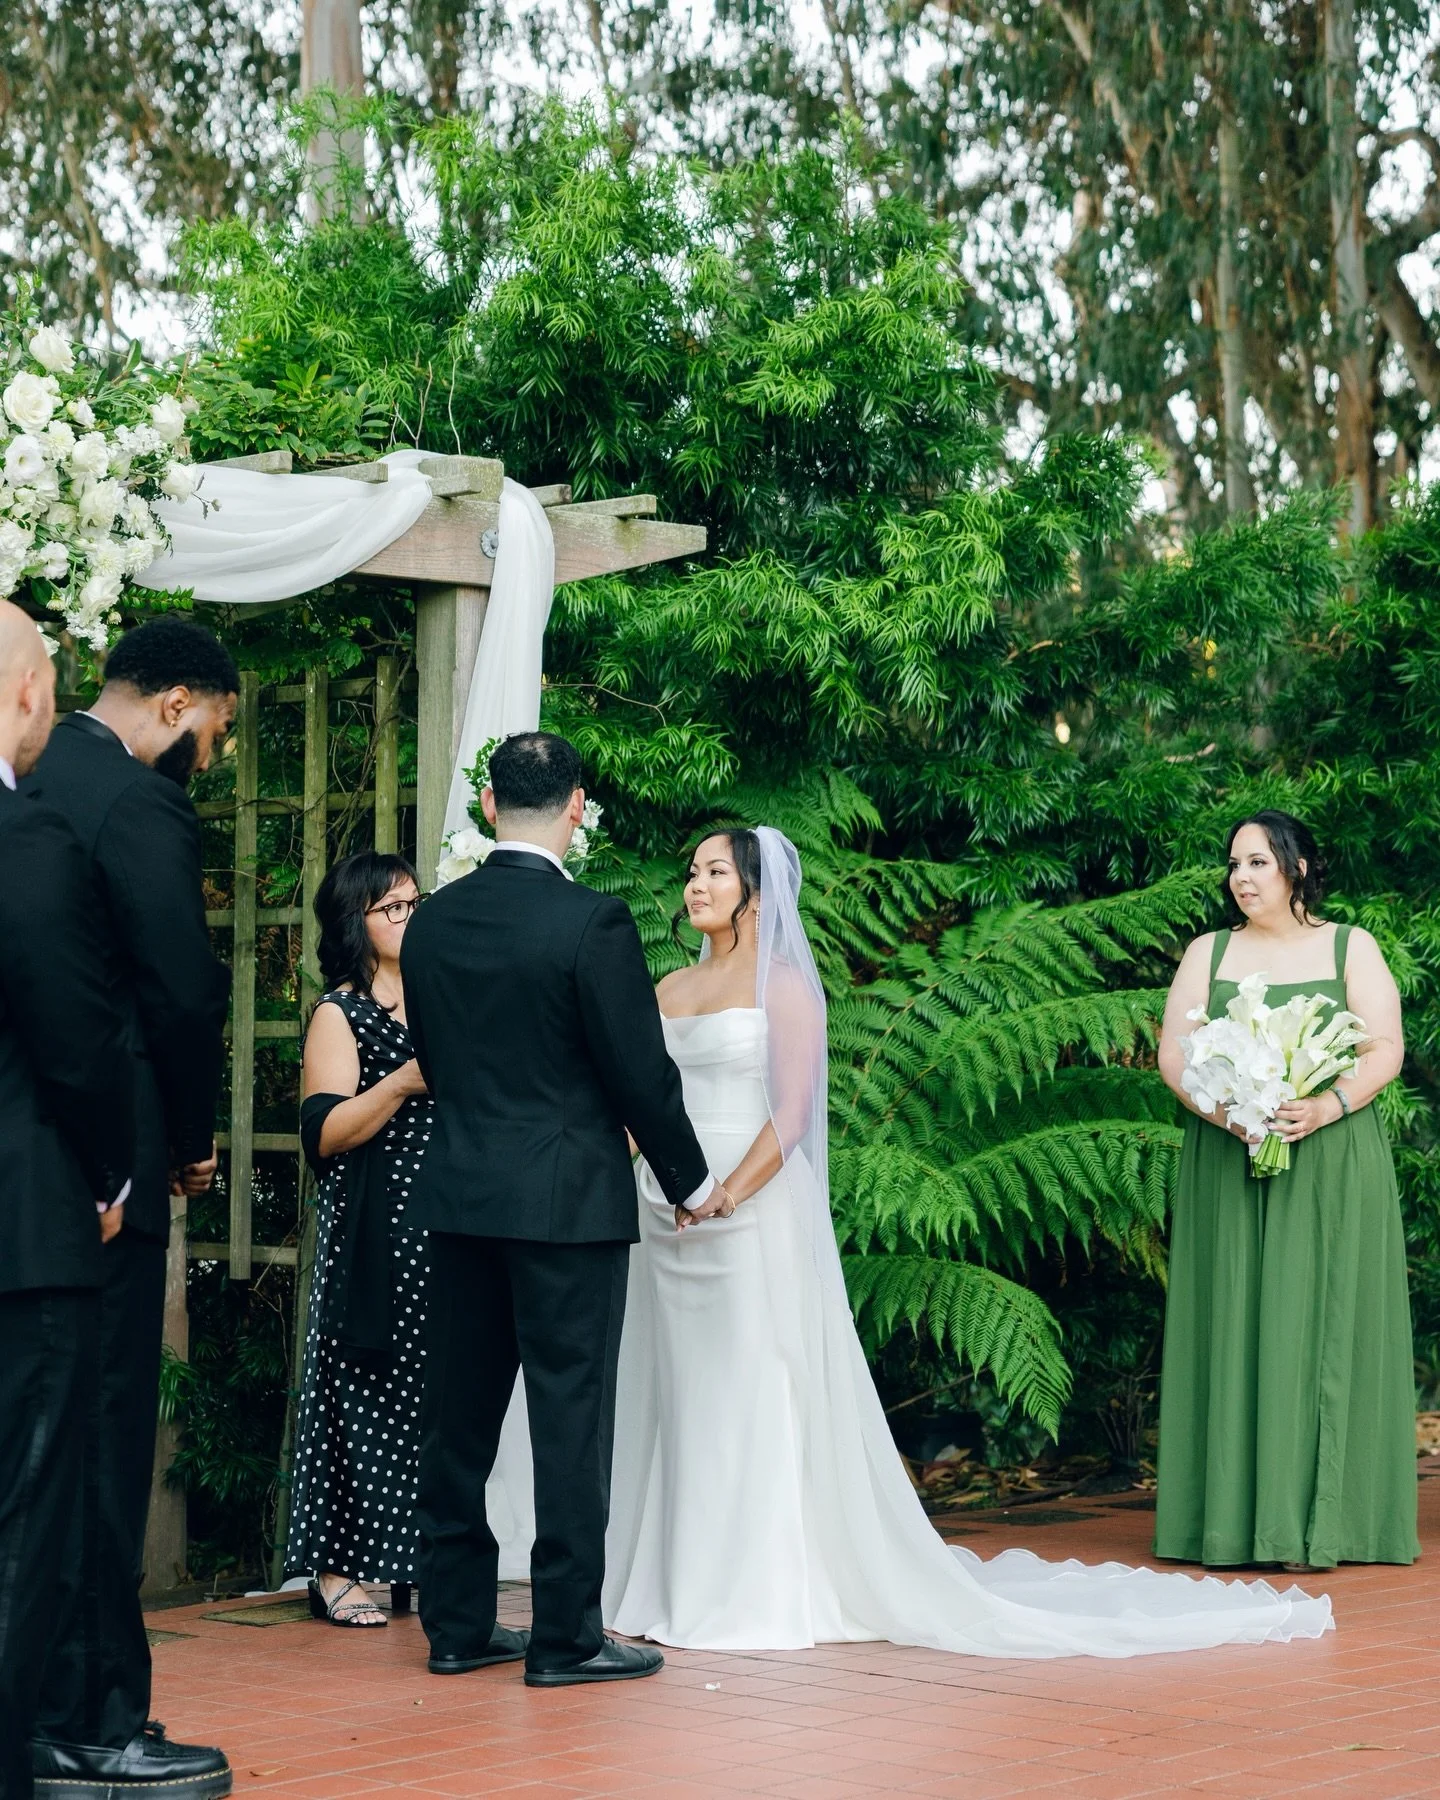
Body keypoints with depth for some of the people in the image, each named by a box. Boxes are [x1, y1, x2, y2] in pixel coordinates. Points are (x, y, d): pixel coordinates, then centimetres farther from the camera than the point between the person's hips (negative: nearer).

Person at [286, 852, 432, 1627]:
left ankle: (413, 1561, 9)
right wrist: (405, 1082, -23)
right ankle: (336, 1568, -2)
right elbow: (324, 1131, -12)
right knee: (365, 1387, -6)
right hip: (372, 1235, -6)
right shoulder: (340, 1012, -2)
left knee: (431, 1388, 4)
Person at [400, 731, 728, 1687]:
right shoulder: (593, 923, -13)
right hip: (570, 1202, -6)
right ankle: (566, 1635, 3)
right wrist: (690, 1180, 4)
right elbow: (642, 1070, -10)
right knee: (571, 1414, 0)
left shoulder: (433, 921, 4)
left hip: (461, 1194, 6)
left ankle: (457, 1622, 17)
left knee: (460, 1410, 11)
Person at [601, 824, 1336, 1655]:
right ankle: (681, 1584, 12)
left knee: (759, 1396, -4)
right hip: (668, 1215, 6)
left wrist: (725, 1197, -21)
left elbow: (790, 1115, -11)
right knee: (678, 1399, 7)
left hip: (756, 1211, -6)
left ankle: (766, 1593, -1)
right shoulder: (671, 989, 15)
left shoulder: (783, 985, -3)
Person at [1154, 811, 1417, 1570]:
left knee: (1324, 1328, -5)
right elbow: (1173, 1054, 4)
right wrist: (1223, 1109, -15)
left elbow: (1386, 1049, -1)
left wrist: (1325, 1108, -19)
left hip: (1332, 1164, -1)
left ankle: (1319, 1521, -4)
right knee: (1236, 1328, -2)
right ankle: (1237, 1516, -1)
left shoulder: (1351, 948, 7)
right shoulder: (1208, 954, 12)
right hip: (1229, 1166, 2)